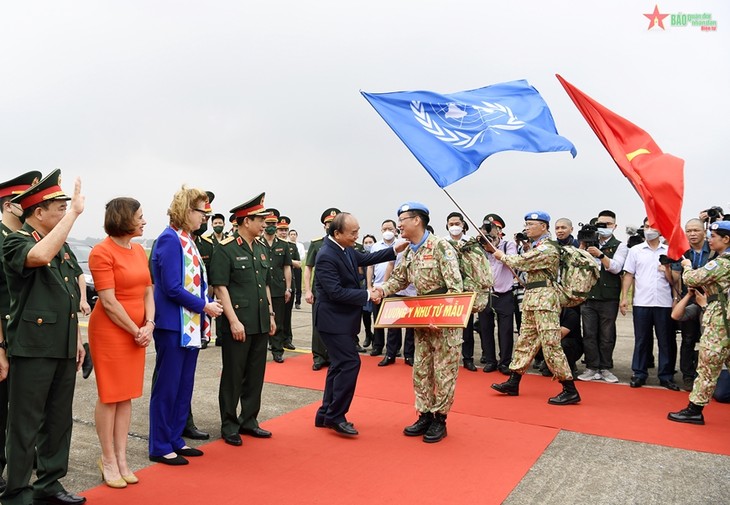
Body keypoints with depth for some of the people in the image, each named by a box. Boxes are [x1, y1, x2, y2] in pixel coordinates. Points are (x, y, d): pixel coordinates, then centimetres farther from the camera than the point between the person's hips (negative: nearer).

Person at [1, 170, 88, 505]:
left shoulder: (62, 247, 14)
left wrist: (77, 340, 18)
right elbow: (40, 255, -34)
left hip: (63, 349, 8)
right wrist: (74, 213, -28)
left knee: (59, 420, 15)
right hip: (32, 348, -7)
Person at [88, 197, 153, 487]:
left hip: (136, 333, 7)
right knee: (110, 396, 3)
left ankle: (121, 459, 21)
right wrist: (136, 331, -12)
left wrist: (148, 326, -5)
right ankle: (108, 460, 17)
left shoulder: (139, 250, 9)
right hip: (110, 331, -7)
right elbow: (108, 302, -16)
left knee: (127, 395, 11)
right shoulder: (102, 252, -13)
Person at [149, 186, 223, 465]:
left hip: (190, 325, 9)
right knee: (167, 386, 2)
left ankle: (175, 440, 28)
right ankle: (160, 447, 16)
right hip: (172, 325, -9)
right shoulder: (169, 239, -15)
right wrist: (204, 306, -13)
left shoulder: (187, 240, 12)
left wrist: (207, 305, 1)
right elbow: (172, 287, -20)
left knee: (185, 385, 15)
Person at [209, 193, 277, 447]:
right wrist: (233, 321, -17)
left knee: (256, 375, 14)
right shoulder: (225, 250, -10)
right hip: (238, 324, -7)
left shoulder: (262, 249, 12)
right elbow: (220, 287, -13)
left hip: (261, 323, 7)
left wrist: (271, 314, 15)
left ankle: (249, 420, 27)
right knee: (233, 376, 5)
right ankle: (229, 426, 18)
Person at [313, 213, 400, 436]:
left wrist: (396, 250, 7)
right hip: (333, 320, -10)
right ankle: (335, 416, 2)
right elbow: (336, 292, -26)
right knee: (350, 363, -10)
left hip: (343, 318, 10)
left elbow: (367, 258, 17)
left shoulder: (347, 250, 5)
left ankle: (326, 414, 23)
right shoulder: (326, 256, -22)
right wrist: (367, 295, -21)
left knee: (340, 364, 13)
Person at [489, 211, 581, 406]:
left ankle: (570, 391, -3)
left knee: (550, 344, -9)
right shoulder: (537, 247, 19)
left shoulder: (547, 249, -13)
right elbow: (525, 263, 21)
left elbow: (520, 262, -13)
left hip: (543, 299, -10)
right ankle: (513, 383, 22)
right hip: (531, 299, 10)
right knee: (525, 340, 14)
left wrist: (501, 255, 3)